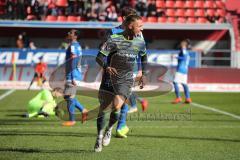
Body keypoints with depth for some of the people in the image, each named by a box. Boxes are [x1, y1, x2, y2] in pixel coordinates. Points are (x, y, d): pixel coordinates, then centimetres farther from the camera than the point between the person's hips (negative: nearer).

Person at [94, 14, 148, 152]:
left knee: (117, 106, -20)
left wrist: (144, 74, 17)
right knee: (103, 108, 2)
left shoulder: (140, 42, 1)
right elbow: (99, 57, -13)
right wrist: (106, 67, -33)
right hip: (109, 78, -1)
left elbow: (144, 56, 23)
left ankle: (109, 129, 9)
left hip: (126, 80, 1)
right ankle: (100, 136, 24)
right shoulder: (114, 39, -11)